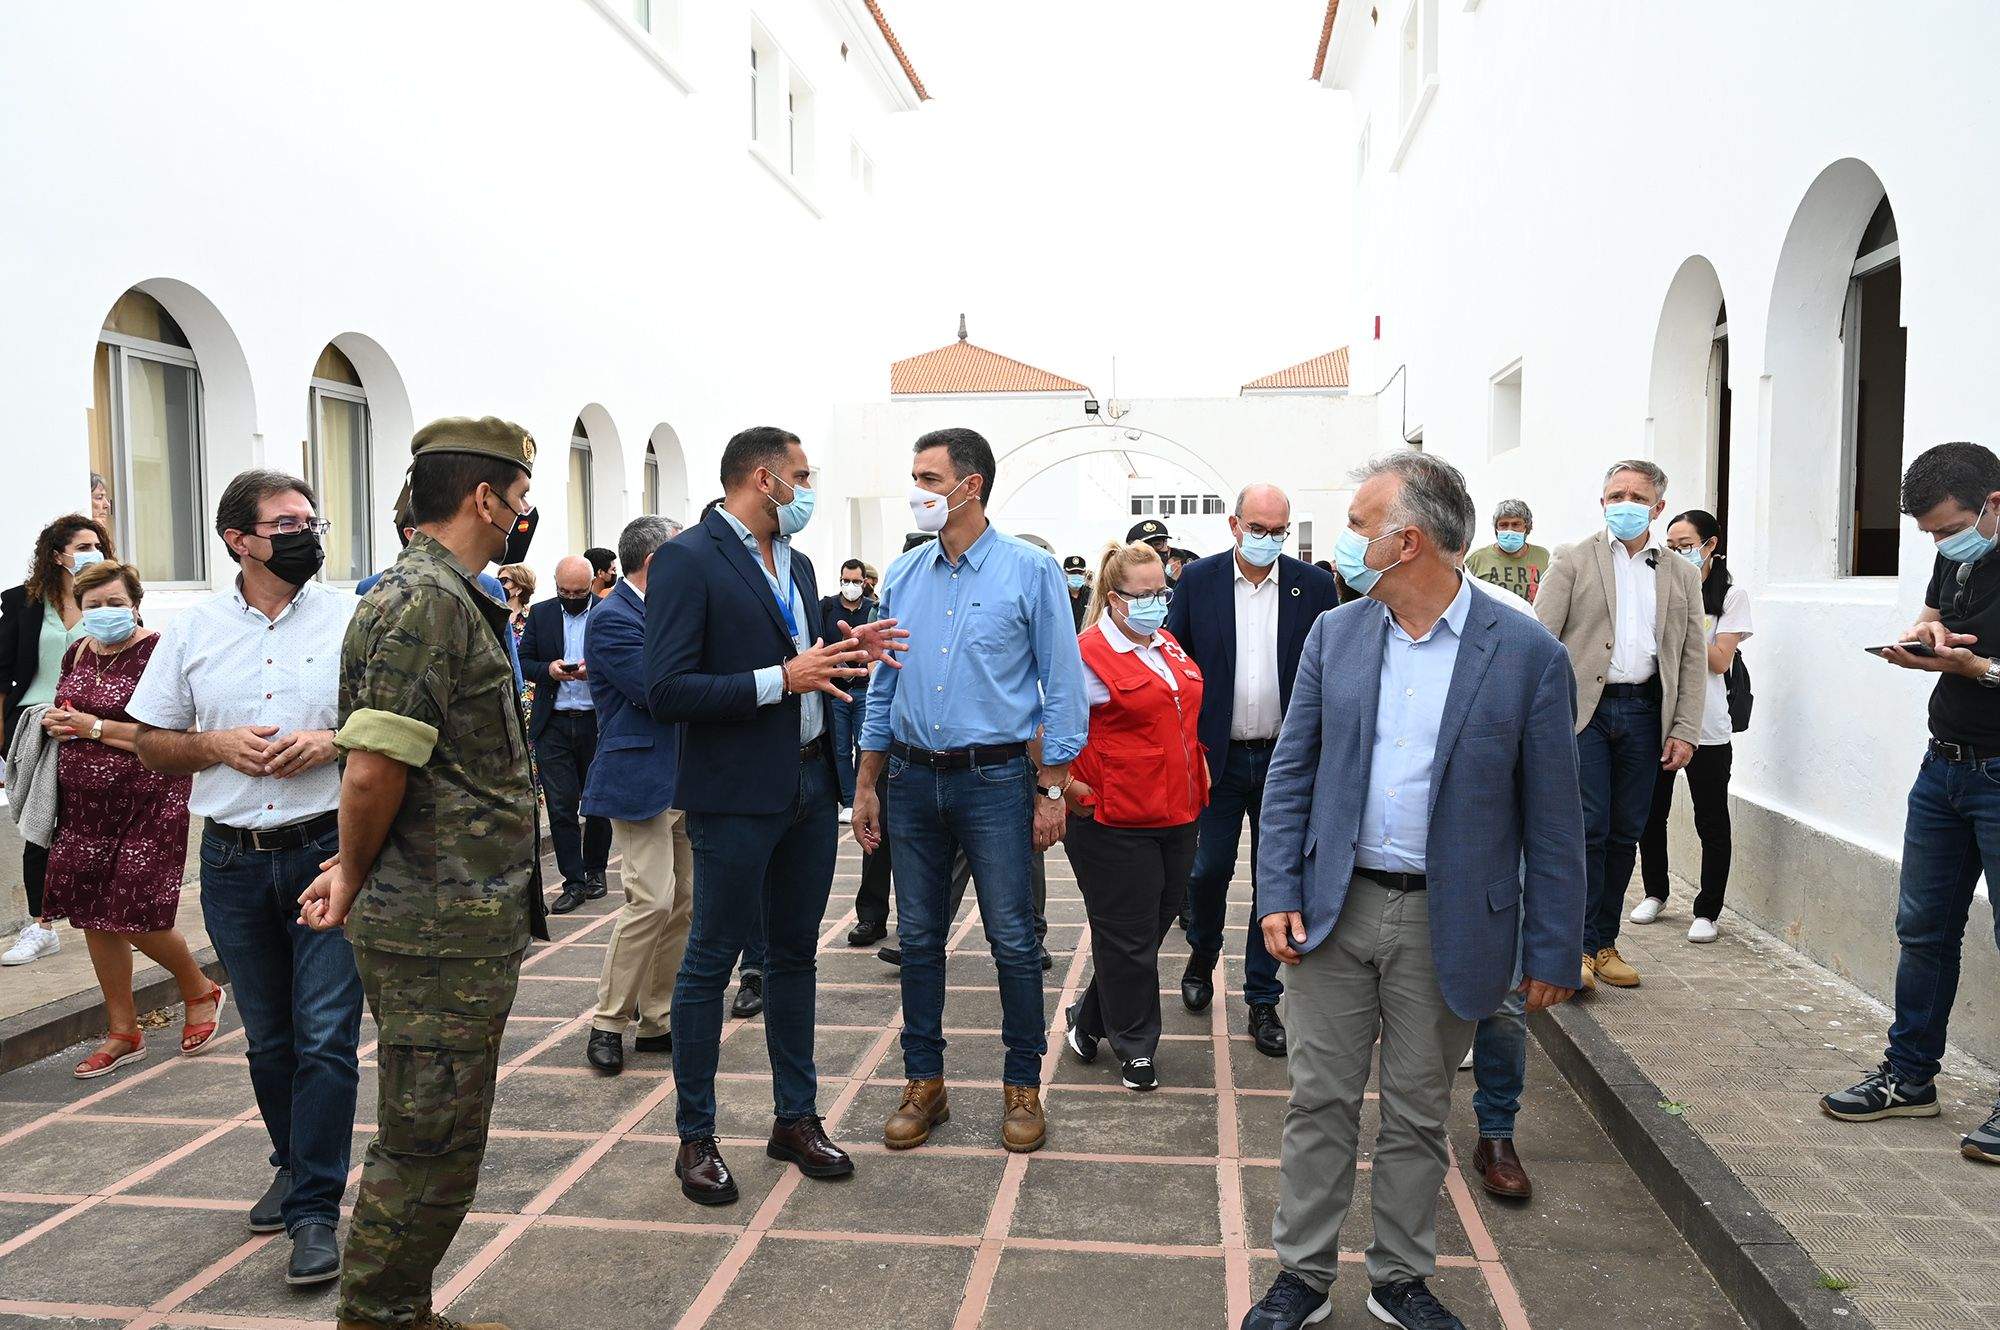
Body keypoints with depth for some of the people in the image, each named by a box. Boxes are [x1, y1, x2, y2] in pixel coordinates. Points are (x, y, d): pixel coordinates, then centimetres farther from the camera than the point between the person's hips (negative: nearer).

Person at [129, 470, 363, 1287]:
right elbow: (152, 743, 11)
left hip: (328, 850, -3)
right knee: (267, 1035, 16)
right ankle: (293, 1166, 36)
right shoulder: (194, 630, 6)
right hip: (232, 859, 3)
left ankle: (315, 1209, 4)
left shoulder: (354, 619, -1)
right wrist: (216, 744, -9)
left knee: (325, 1034, -6)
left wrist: (332, 741, -16)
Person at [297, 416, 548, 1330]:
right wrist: (356, 874, -8)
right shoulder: (427, 602, -18)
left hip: (460, 921, 10)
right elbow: (373, 769, -25)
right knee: (429, 1149, 3)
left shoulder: (444, 595, 15)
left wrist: (360, 869, 11)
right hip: (444, 930, -10)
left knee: (436, 1142, 20)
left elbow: (384, 768, 19)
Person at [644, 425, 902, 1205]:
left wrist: (846, 652, -1)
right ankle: (696, 1136, 20)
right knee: (710, 962, 5)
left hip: (810, 784, 8)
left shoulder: (796, 564, 13)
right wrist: (782, 678, -22)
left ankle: (796, 1117, 29)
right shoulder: (688, 561, -12)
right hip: (736, 795, -8)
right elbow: (666, 692, -18)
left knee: (794, 955, 16)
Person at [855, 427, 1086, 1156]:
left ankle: (1022, 1087, 19)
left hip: (995, 778, -4)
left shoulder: (1029, 570, -5)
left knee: (1013, 939, 2)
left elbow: (1062, 685, -5)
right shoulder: (902, 576, 8)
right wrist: (866, 786, 11)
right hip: (913, 776, 4)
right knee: (918, 937, 10)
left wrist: (1052, 790, -9)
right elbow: (883, 687, 14)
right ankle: (924, 1083, 24)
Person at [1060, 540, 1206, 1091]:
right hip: (1115, 823, -8)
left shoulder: (1167, 645, 12)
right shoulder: (1089, 653, -13)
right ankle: (1135, 1047, 20)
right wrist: (1071, 785, -15)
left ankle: (1090, 1021, 34)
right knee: (1128, 937, 4)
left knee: (1157, 921, 16)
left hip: (1176, 815, 8)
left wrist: (1196, 767, 17)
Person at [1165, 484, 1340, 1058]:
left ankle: (1263, 999, 20)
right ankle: (1202, 957, 38)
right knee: (1208, 870, 7)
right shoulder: (1198, 580, -1)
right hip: (1217, 756, 0)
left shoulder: (1314, 585, -1)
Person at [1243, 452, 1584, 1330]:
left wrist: (1552, 952, -5)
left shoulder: (1526, 655, -9)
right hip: (1335, 907, 2)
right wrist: (1278, 893, -3)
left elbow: (1551, 820, -5)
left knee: (1418, 1115, 13)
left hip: (1448, 923, -2)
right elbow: (1291, 771, 5)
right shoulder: (1334, 634, 2)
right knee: (1320, 1100, 10)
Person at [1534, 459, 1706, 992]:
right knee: (1588, 829, -8)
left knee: (1626, 833, 8)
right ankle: (1579, 946, 3)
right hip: (1584, 708, -3)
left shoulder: (1682, 576, 13)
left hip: (1644, 712, 4)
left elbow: (1693, 659, 12)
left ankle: (1604, 942, 19)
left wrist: (1685, 731, 3)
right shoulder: (1574, 562, 3)